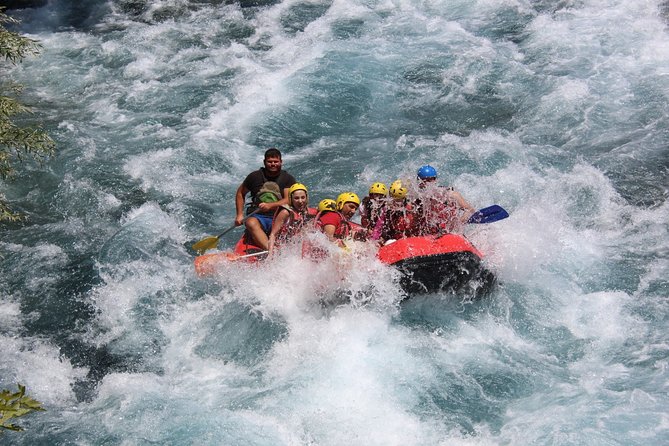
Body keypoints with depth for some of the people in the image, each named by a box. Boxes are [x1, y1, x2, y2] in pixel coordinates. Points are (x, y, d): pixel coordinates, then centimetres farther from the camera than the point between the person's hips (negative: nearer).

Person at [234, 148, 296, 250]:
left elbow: (288, 200, -8)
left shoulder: (288, 179, 6)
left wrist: (270, 205, -25)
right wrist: (239, 214, 10)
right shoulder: (255, 176, 9)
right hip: (257, 216, 0)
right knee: (251, 223, -36)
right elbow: (240, 193, 21)